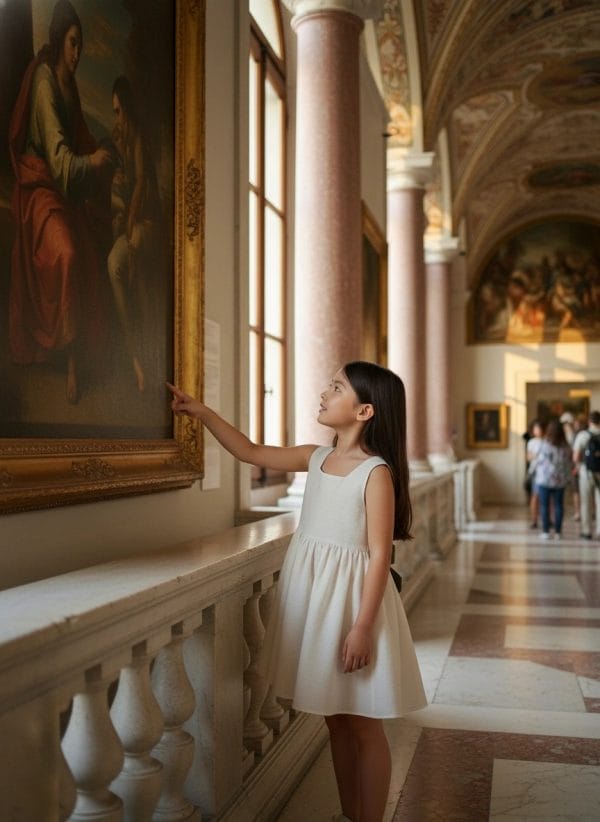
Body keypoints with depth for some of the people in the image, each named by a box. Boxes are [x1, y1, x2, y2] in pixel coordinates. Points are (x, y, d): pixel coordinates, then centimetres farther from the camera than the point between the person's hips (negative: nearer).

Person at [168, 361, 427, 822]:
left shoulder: (376, 472, -14)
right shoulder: (317, 458, 6)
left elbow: (379, 555, -16)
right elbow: (251, 453, 14)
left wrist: (363, 627, -19)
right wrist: (201, 412, 6)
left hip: (352, 598, -7)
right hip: (313, 594, 7)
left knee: (364, 725, 6)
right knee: (335, 718, 17)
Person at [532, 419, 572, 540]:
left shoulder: (545, 445, -12)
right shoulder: (565, 447, -3)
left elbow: (538, 461, -3)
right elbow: (568, 463, 3)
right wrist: (568, 478, 15)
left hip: (544, 480, -3)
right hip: (560, 480, 3)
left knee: (545, 506, 4)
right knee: (558, 506, 9)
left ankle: (546, 531, 3)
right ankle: (558, 532, 11)